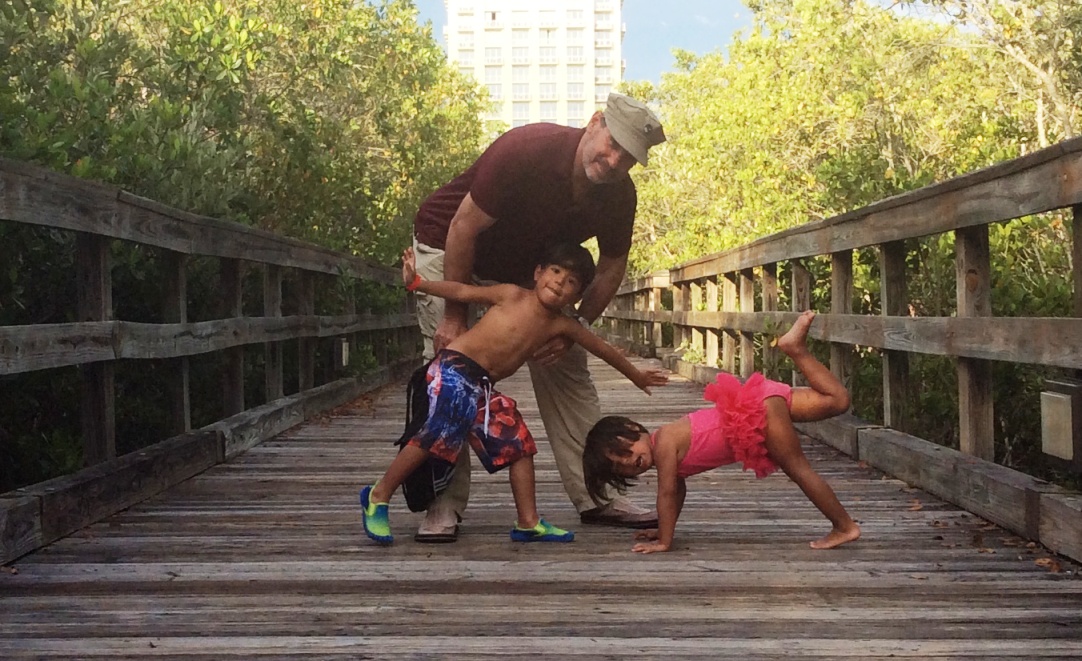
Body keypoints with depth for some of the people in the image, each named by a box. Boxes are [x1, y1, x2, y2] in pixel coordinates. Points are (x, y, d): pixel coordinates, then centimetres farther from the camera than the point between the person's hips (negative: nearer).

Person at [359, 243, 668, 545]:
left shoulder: (561, 325, 9)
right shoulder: (513, 295, -4)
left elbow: (602, 348, 20)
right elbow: (463, 292, -4)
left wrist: (636, 376, 32)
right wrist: (416, 282, -13)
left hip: (483, 387, 7)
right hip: (455, 367, -7)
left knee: (520, 445, 5)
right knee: (438, 435, -20)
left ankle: (528, 523, 13)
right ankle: (378, 496, -5)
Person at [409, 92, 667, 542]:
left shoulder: (619, 195, -18)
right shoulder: (524, 151, -35)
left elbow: (611, 267, -2)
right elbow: (464, 228, -29)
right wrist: (454, 315, -25)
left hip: (527, 266, 5)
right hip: (447, 248, -5)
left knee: (565, 367, -1)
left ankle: (595, 495, 5)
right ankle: (446, 504, -9)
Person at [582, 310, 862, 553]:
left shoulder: (664, 442, -15)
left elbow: (667, 494, -15)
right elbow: (678, 491, 20)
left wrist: (663, 541, -10)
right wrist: (664, 530, 20)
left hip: (756, 410, -8)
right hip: (755, 404, 8)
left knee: (799, 469, -4)